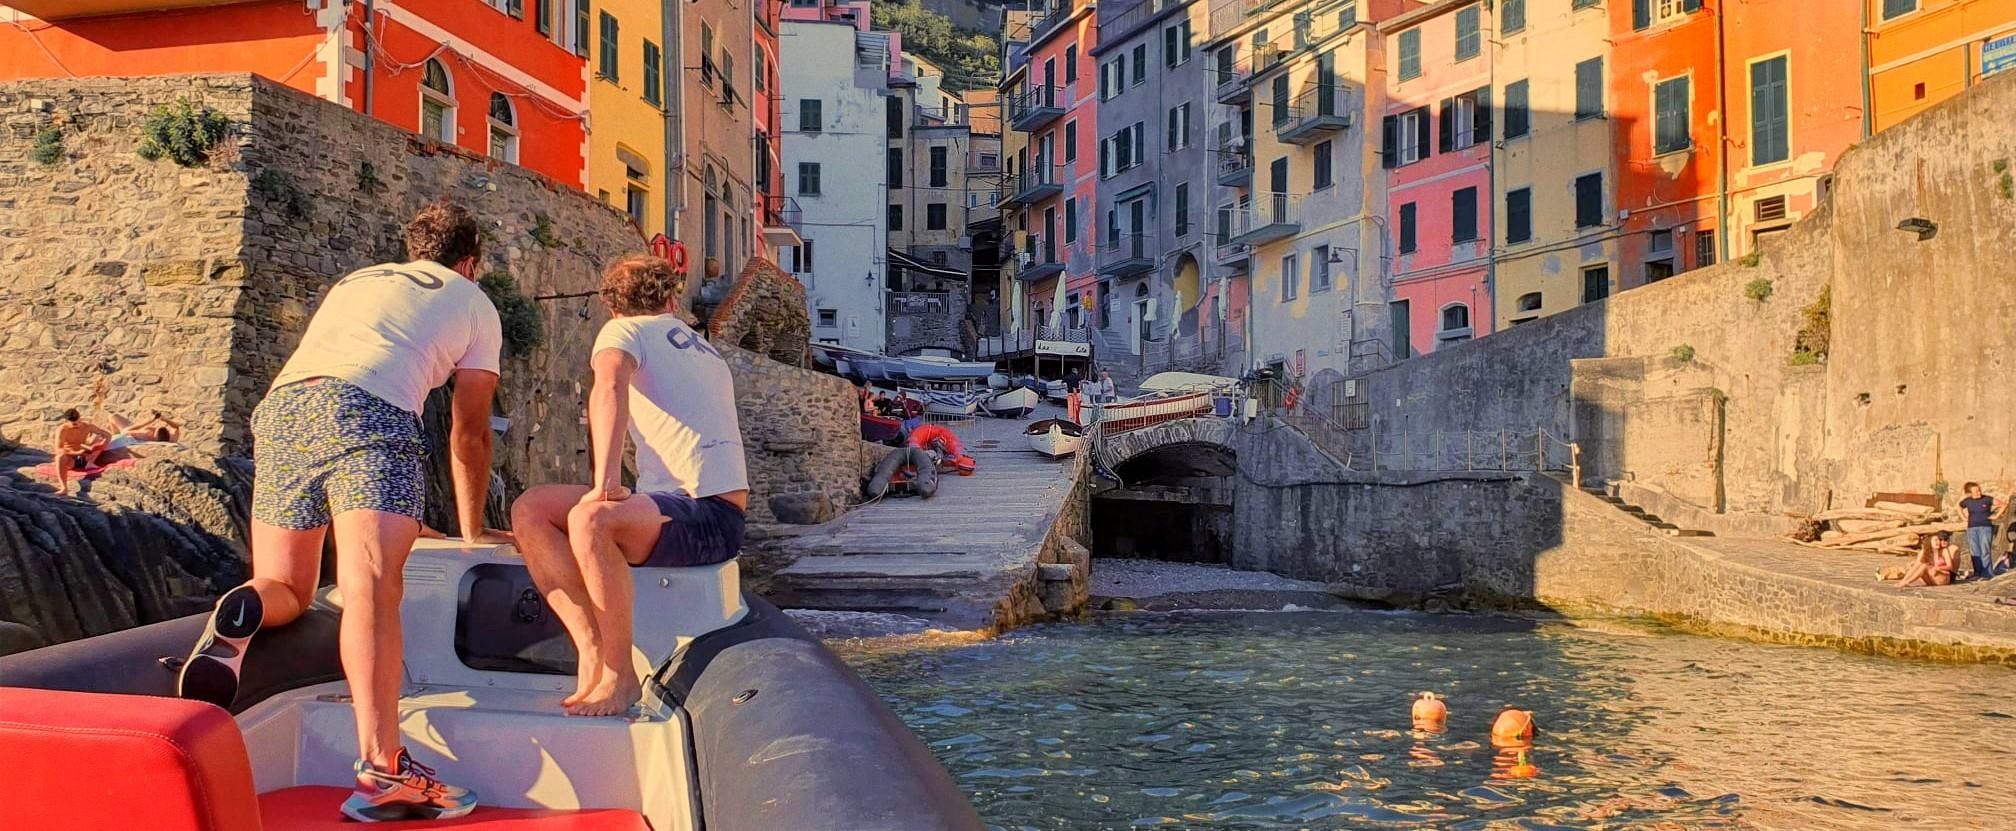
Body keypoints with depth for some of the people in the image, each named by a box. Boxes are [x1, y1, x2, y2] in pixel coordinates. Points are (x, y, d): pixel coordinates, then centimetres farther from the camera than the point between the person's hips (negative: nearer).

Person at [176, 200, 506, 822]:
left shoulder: (357, 280, 38)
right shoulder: (473, 303, 25)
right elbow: (470, 432, 26)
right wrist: (472, 530, 38)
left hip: (279, 408, 5)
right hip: (367, 410, -4)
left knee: (287, 590, 16)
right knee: (371, 585, -19)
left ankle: (242, 613, -20)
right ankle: (380, 767, -37)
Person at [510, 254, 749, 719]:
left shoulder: (624, 331, 3)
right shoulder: (703, 349, 27)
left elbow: (610, 388, -21)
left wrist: (606, 480, -31)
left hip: (709, 518, -8)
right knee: (530, 510, 0)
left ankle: (619, 676, -23)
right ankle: (593, 652, -12)